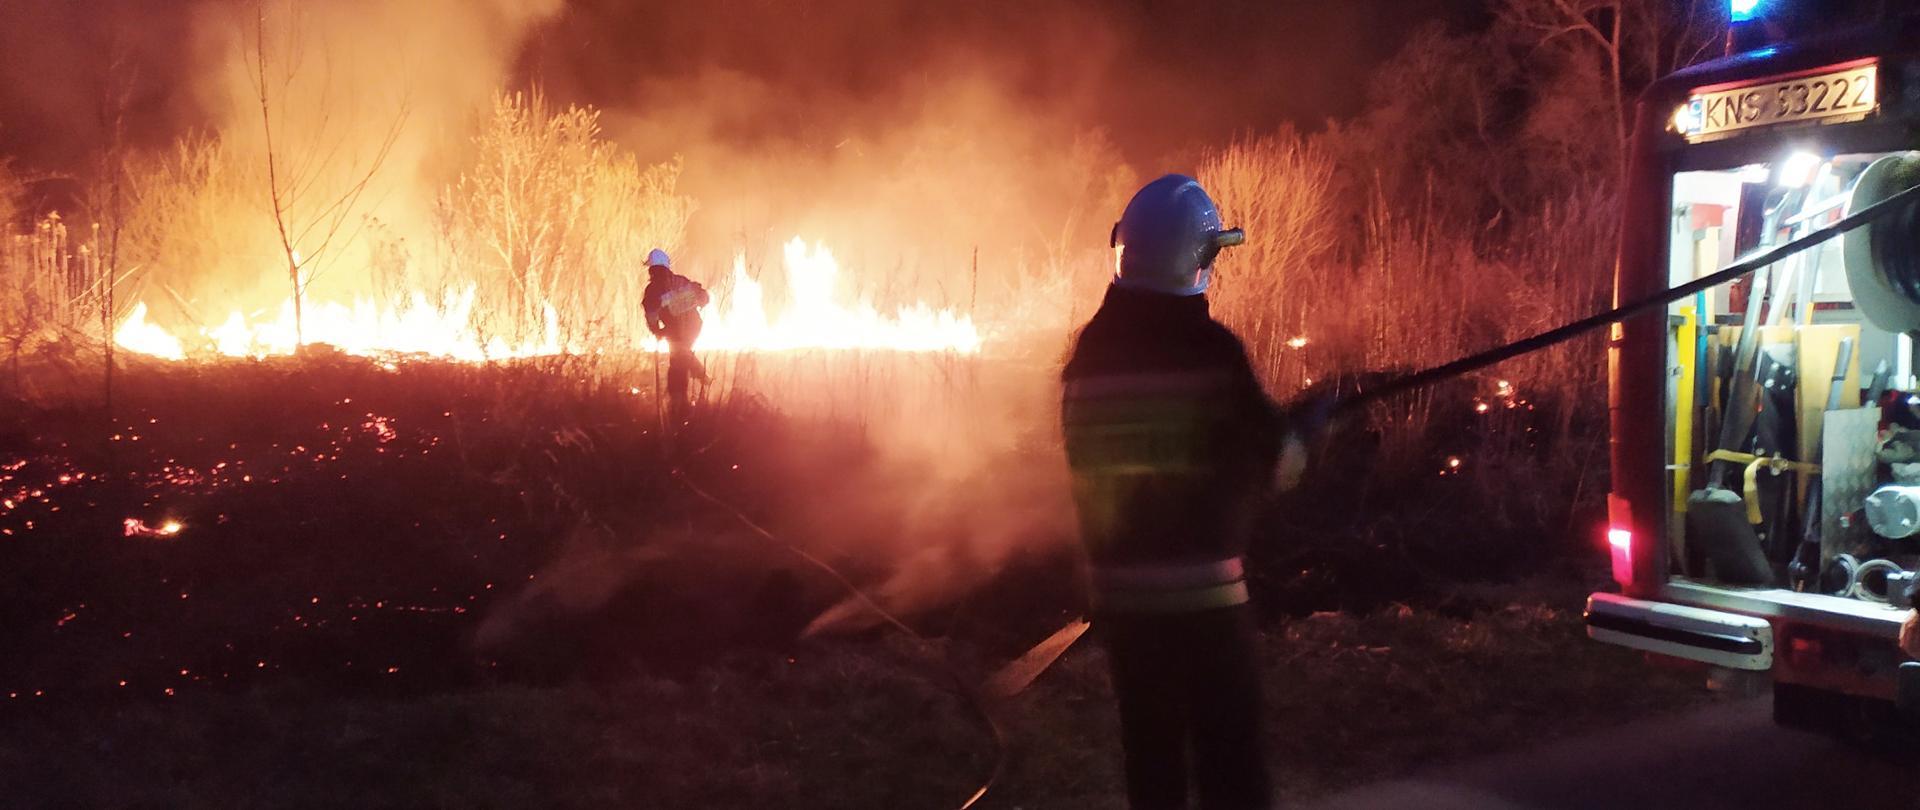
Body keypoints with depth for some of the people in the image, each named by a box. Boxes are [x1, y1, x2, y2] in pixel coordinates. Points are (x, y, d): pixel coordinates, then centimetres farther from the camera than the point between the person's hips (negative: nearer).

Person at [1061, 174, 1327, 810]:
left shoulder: (1089, 351, 3)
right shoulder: (1210, 347, -12)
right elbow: (1272, 462, -7)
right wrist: (1305, 422, 14)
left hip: (1120, 593, 5)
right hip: (1203, 590, -5)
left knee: (1149, 755, 13)